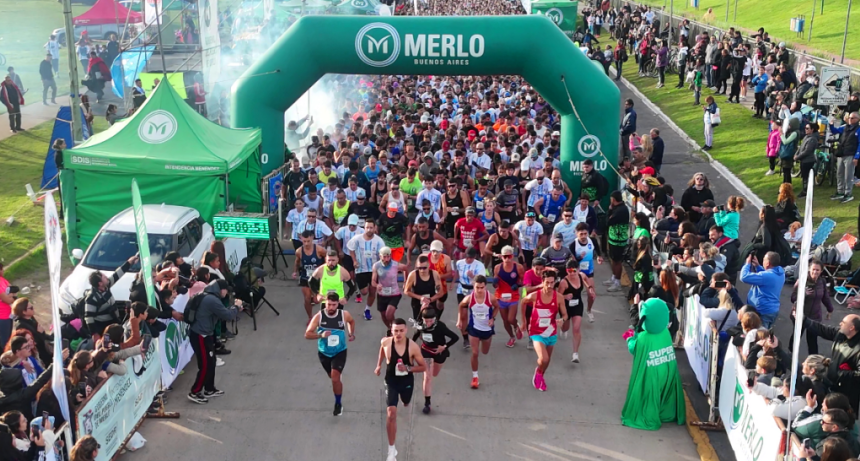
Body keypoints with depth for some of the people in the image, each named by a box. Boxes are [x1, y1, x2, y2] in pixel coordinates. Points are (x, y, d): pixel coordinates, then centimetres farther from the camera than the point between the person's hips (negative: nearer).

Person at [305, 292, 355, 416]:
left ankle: (338, 404, 5)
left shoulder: (344, 315, -15)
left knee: (335, 378, -16)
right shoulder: (319, 316, -20)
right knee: (332, 377, 20)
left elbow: (352, 321, 12)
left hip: (339, 352, -1)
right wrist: (321, 335, -34)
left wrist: (352, 334, 0)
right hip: (324, 353, 2)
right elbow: (307, 334, -19)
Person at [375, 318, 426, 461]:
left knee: (406, 403, 30)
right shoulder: (386, 342, -20)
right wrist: (379, 365, 12)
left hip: (407, 381, 1)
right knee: (391, 414, -11)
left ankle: (405, 400, 72)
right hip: (391, 381, -1)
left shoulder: (413, 347, -24)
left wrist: (408, 368, -29)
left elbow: (424, 367, -15)